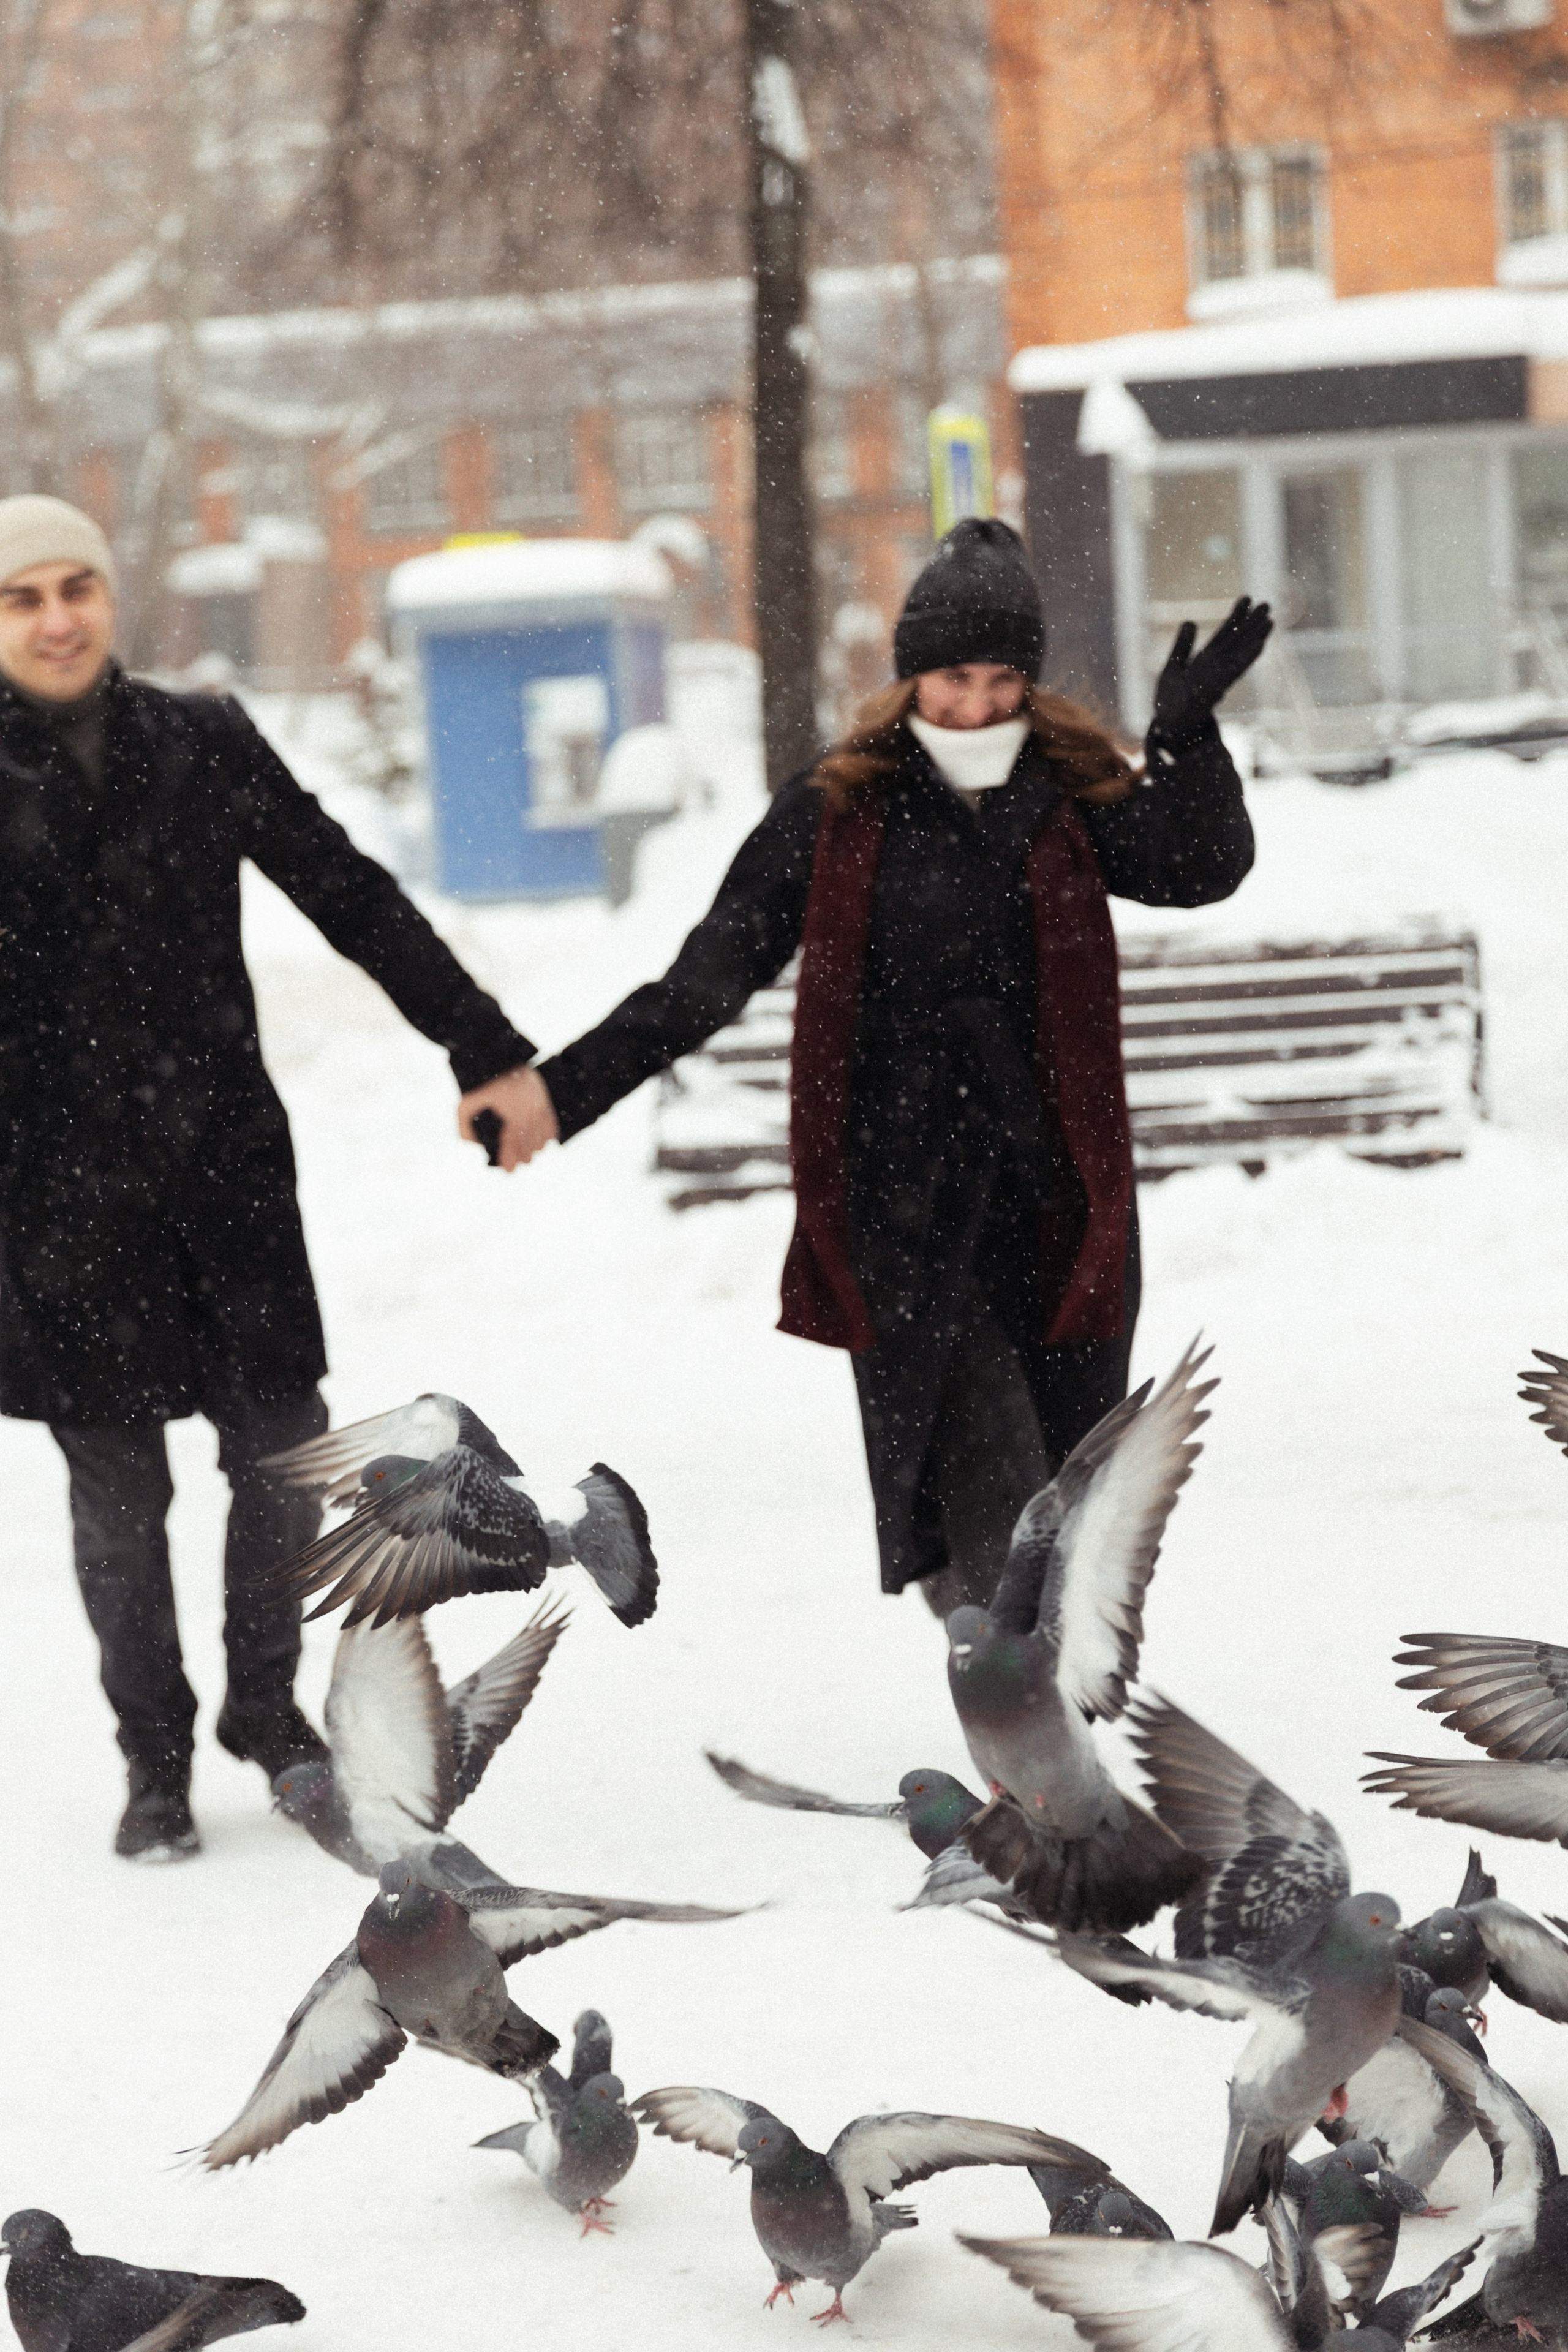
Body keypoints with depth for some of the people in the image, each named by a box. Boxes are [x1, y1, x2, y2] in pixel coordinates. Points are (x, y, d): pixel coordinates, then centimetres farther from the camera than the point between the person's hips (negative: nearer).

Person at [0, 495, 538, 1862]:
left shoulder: (201, 746, 3)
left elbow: (351, 899, 6)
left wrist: (483, 1046, 3)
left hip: (226, 1161, 2)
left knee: (282, 1451, 4)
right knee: (118, 1486, 3)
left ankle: (267, 1709, 26)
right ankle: (155, 1761, 19)